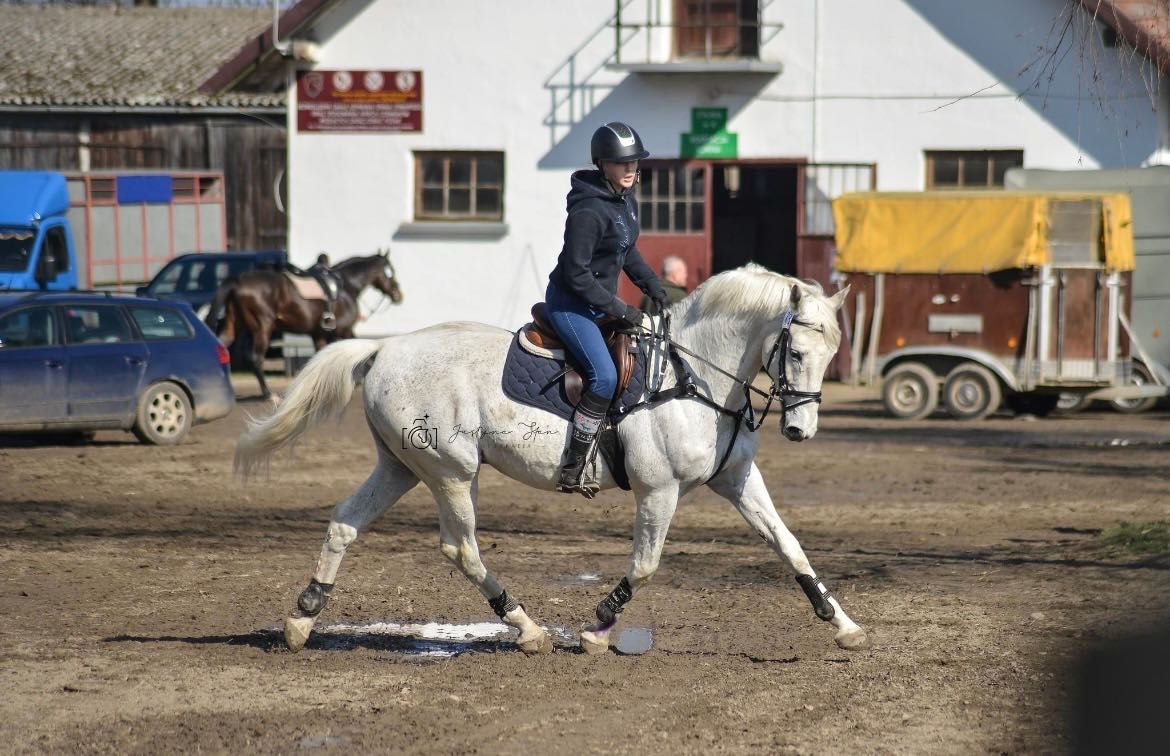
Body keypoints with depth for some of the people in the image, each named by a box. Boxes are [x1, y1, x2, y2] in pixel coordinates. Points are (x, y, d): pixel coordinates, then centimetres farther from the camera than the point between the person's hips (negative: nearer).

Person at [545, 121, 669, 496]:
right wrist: (618, 309, -21)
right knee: (605, 376, -23)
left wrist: (651, 284, 7)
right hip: (570, 302, -10)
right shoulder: (588, 211, -24)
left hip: (601, 301, 10)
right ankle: (571, 471, -21)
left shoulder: (626, 199, 5)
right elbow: (576, 273, -24)